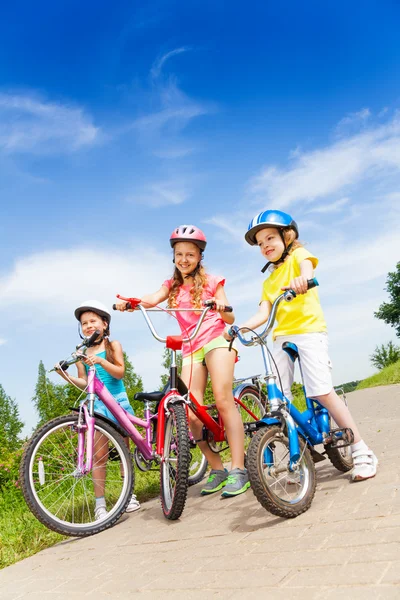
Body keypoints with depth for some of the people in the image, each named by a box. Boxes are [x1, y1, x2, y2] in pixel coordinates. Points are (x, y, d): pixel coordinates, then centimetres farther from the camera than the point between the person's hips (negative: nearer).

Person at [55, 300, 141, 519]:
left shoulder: (113, 345, 0)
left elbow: (119, 372, -12)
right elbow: (84, 383, 4)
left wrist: (101, 361, -29)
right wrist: (66, 376, -13)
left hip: (118, 401, 0)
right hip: (97, 405, 1)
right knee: (99, 455, -1)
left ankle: (129, 494, 22)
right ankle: (100, 503, 6)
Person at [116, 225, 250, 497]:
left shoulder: (210, 281, 7)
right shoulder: (172, 285, 15)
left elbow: (230, 319, 1)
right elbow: (152, 299, -7)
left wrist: (222, 308, -23)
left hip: (217, 340, -3)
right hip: (191, 348, 3)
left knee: (223, 400, -19)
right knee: (191, 412, -9)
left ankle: (238, 469, -15)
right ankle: (217, 469, 5)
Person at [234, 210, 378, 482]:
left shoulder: (297, 255, 7)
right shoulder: (269, 280, 23)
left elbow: (307, 264, -18)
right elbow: (264, 312, 9)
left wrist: (303, 277, -44)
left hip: (308, 330, -6)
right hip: (281, 337, 6)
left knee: (322, 391, -14)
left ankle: (362, 453, -1)